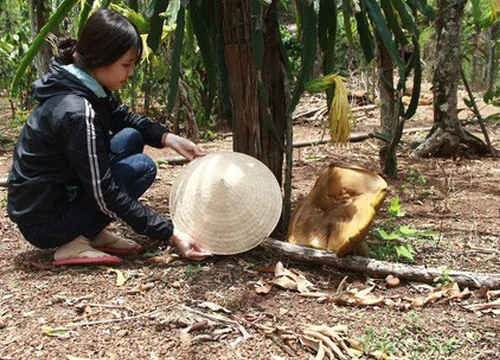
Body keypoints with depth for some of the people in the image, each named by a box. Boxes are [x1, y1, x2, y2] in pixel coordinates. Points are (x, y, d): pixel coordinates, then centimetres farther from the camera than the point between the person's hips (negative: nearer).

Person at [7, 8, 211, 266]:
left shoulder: (85, 88, -1)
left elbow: (123, 118, 17)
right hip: (43, 224, -9)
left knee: (131, 138, 7)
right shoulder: (76, 112, -28)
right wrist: (171, 234, -23)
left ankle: (93, 233, 5)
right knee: (142, 167, -12)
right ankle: (74, 244, -8)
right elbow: (105, 196, -25)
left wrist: (168, 138, -2)